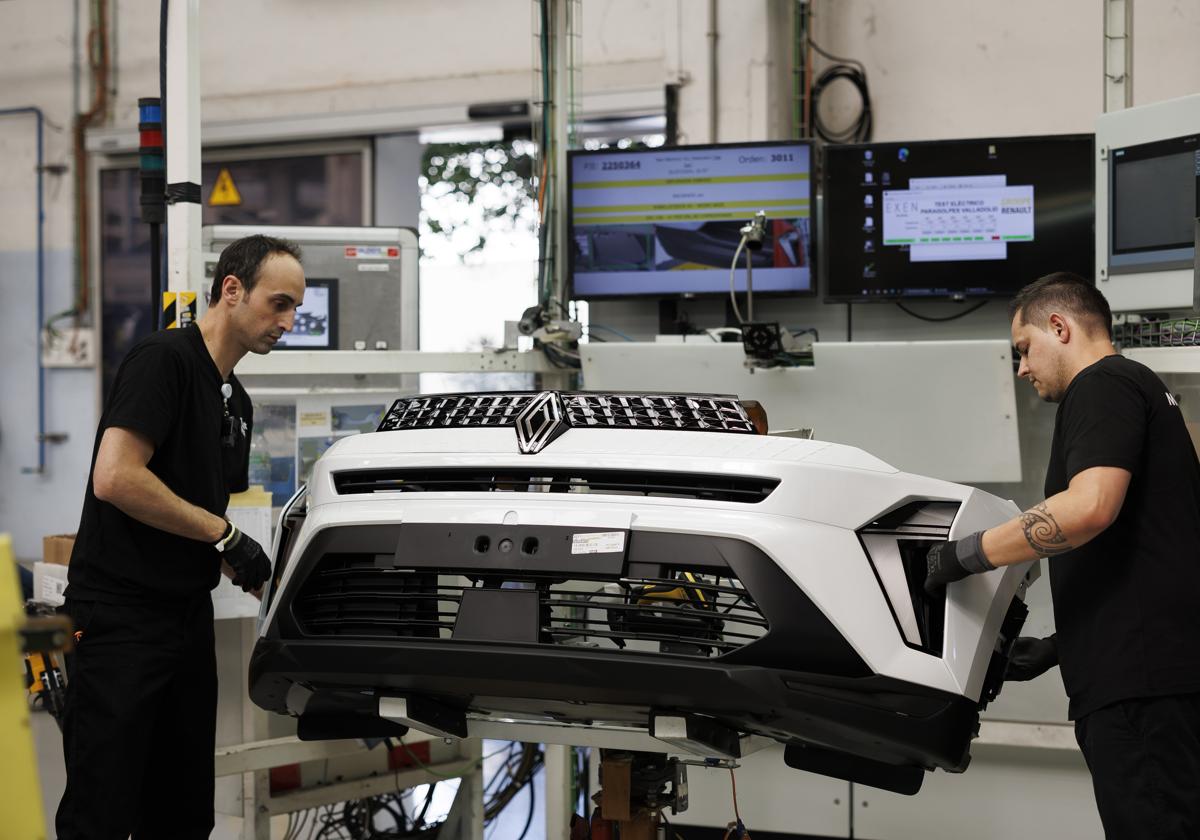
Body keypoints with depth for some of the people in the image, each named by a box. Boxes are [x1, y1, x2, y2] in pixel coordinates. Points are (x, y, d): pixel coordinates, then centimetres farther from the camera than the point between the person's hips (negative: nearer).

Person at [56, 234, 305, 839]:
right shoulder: (165, 358, -11)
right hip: (120, 616, -9)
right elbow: (115, 478, -23)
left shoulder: (235, 402, 17)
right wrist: (225, 536, -15)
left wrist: (246, 565, 7)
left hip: (188, 617, 9)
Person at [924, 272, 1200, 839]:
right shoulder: (1141, 389, 28)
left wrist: (966, 555, -13)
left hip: (1142, 682, -10)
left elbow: (1090, 505, -22)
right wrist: (1057, 648, 27)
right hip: (1151, 671, 10)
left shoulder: (1102, 387, -4)